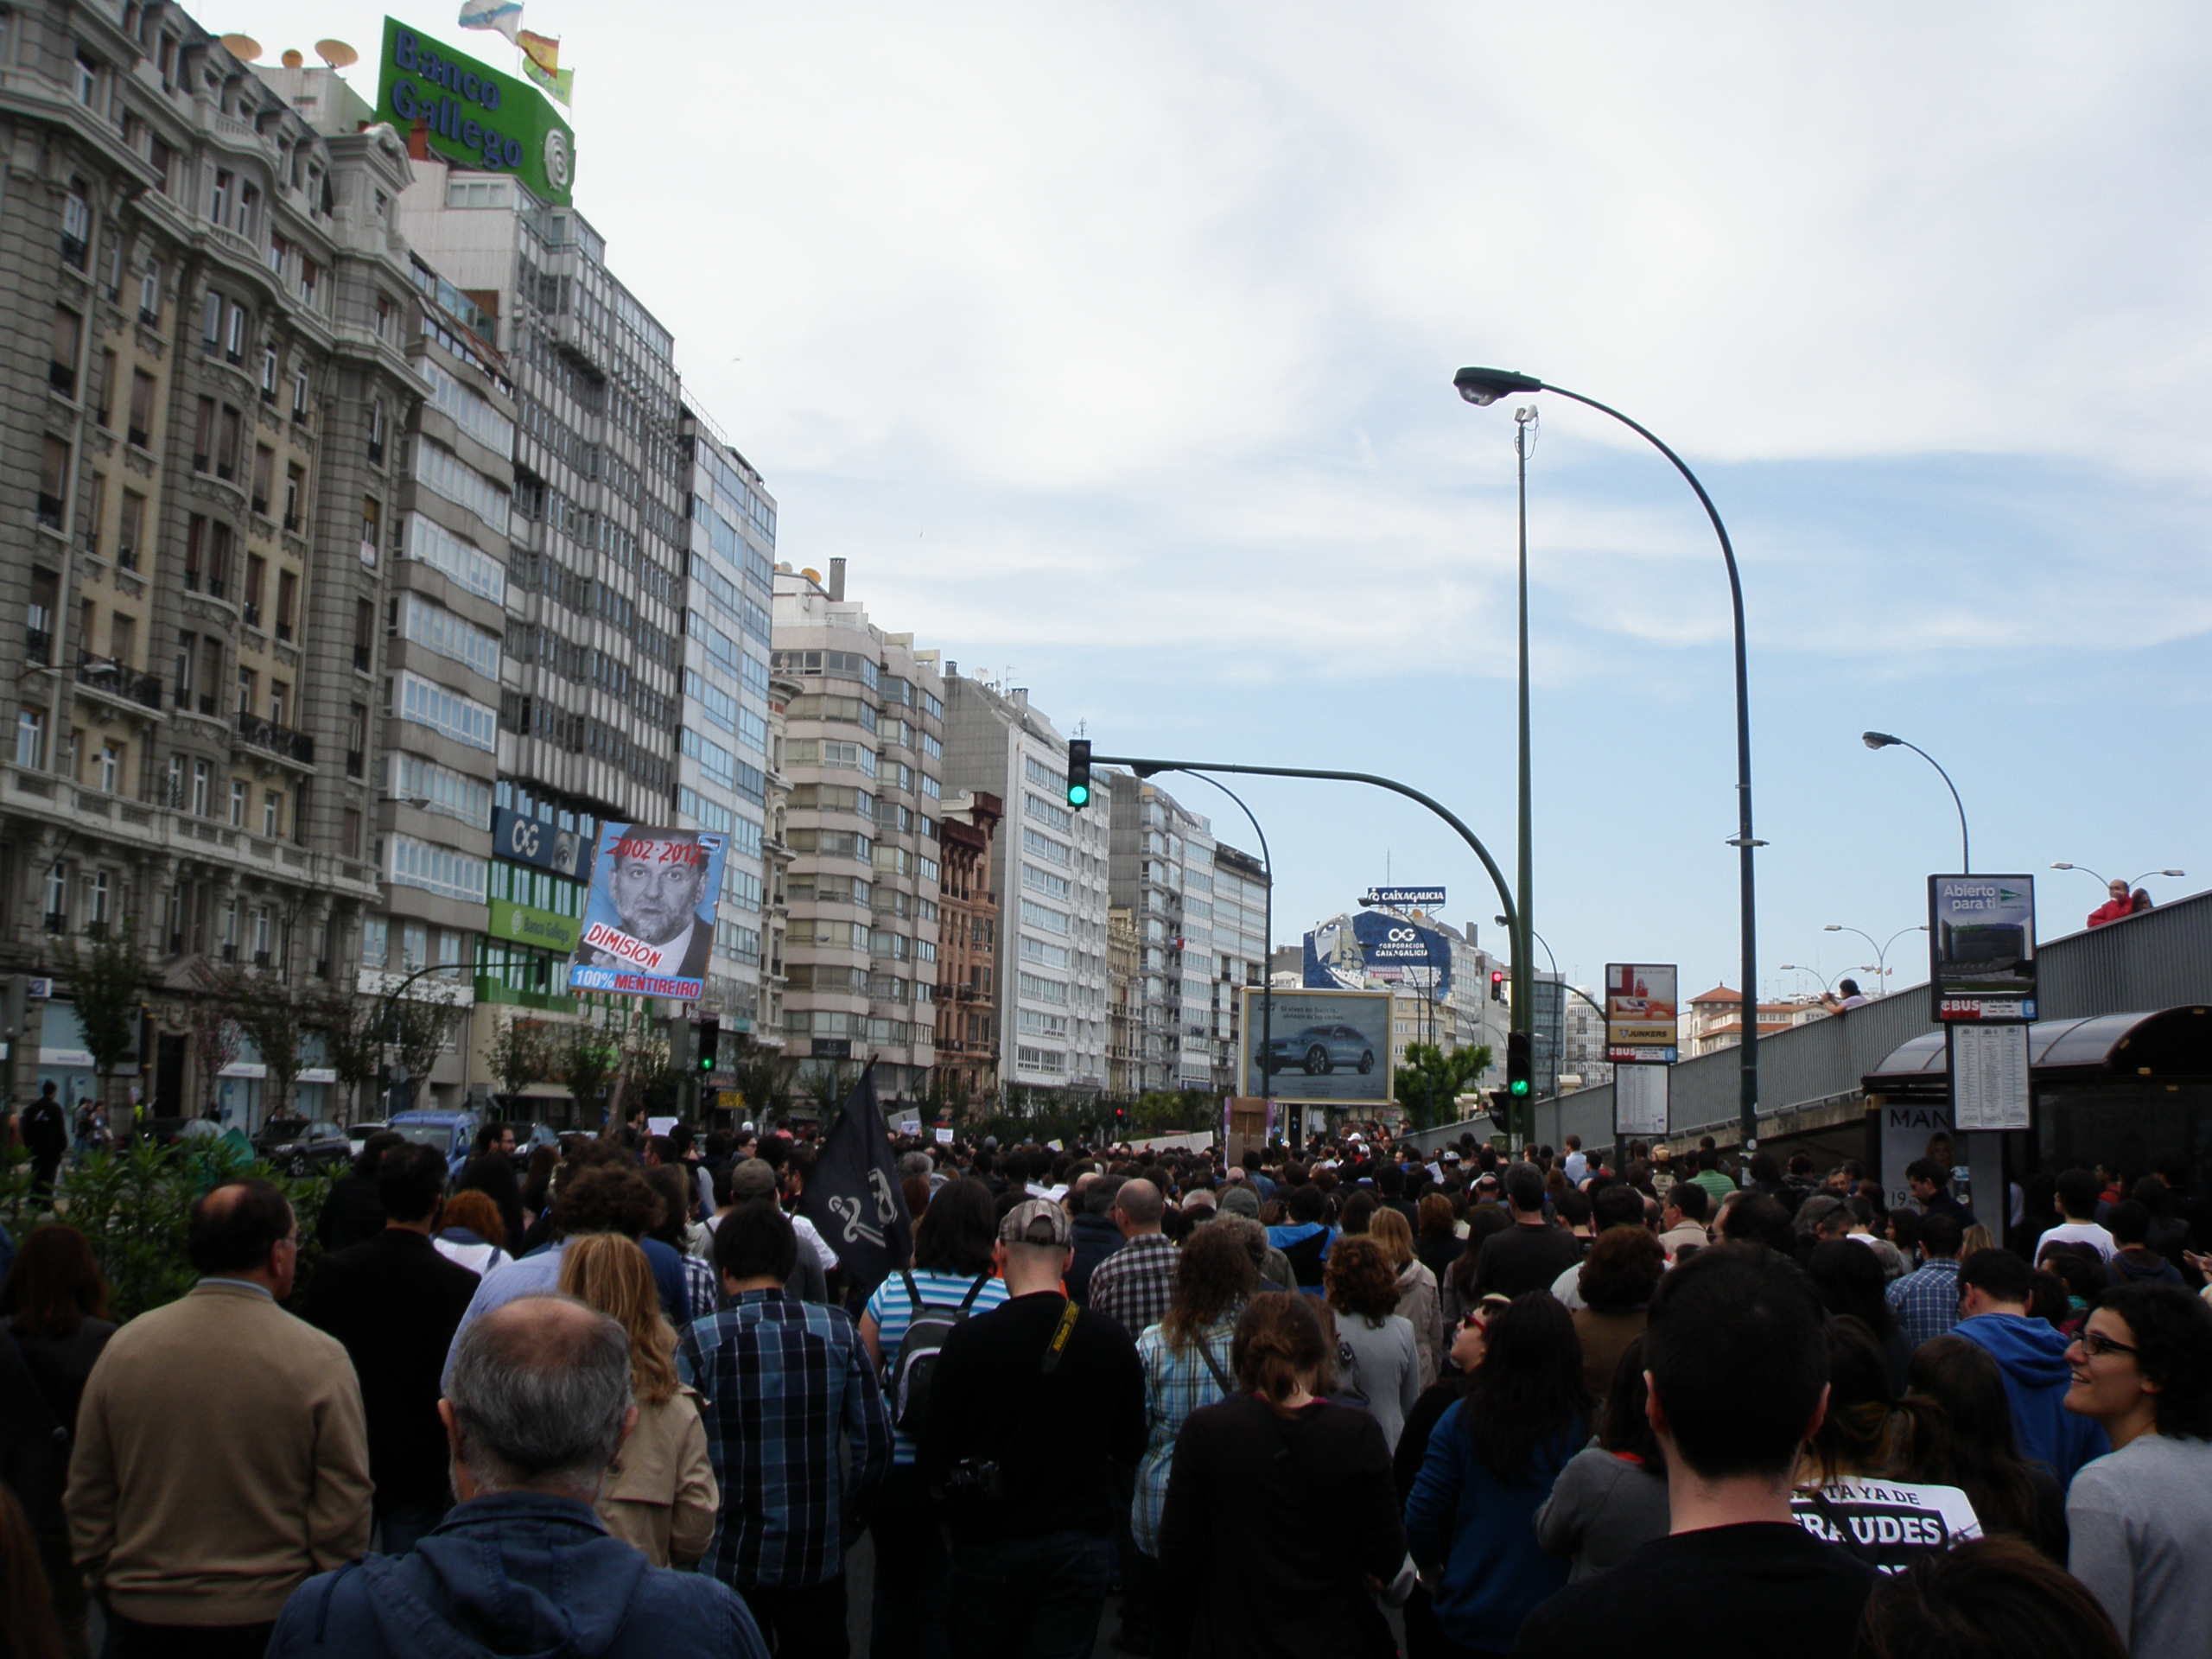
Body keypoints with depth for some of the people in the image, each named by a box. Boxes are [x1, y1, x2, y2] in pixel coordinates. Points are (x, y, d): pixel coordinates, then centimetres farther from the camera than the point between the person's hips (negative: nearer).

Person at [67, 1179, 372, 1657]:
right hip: (268, 1617, -3)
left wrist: (109, 1582, 18)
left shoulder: (123, 1346, -3)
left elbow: (87, 1497, 5)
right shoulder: (320, 1359, -13)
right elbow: (344, 1509, -11)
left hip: (141, 1619, 3)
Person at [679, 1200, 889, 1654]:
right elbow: (875, 1443, -3)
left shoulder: (700, 1339, -11)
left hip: (729, 1563, -1)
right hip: (818, 1560, 1)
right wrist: (846, 1522, 10)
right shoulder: (837, 1330, -5)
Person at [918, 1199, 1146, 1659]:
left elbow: (934, 1461, -9)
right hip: (1080, 1547, 1)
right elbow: (1130, 1451, 5)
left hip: (988, 1548, -1)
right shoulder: (1112, 1341, -7)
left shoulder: (968, 1340, -13)